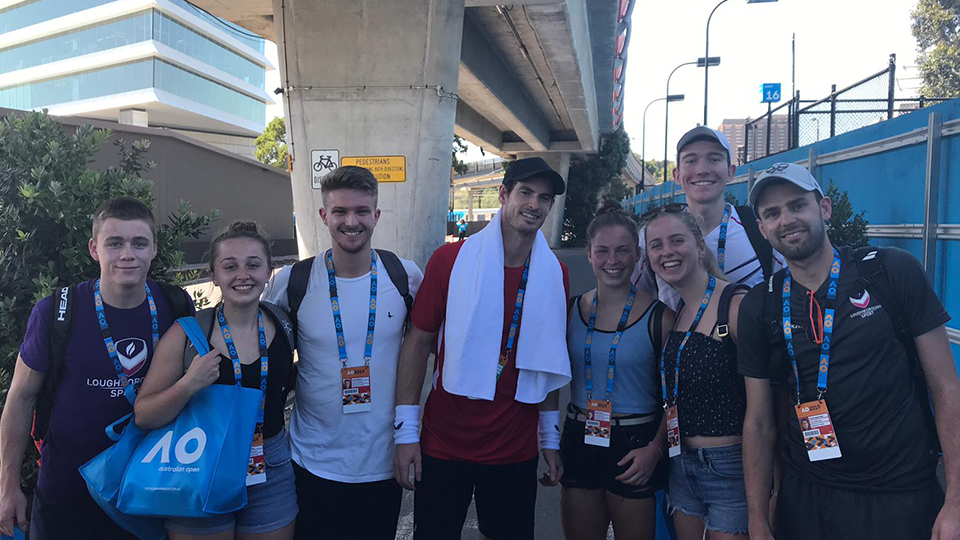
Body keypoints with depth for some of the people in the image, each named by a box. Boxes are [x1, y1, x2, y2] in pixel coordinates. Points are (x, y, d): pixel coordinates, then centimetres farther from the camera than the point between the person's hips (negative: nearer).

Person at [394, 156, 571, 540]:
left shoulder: (554, 274, 0)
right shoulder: (451, 260, -9)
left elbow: (548, 362, 7)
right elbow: (418, 342, -6)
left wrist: (550, 437, 9)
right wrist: (406, 431, -9)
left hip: (516, 449, 3)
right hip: (444, 445, -2)